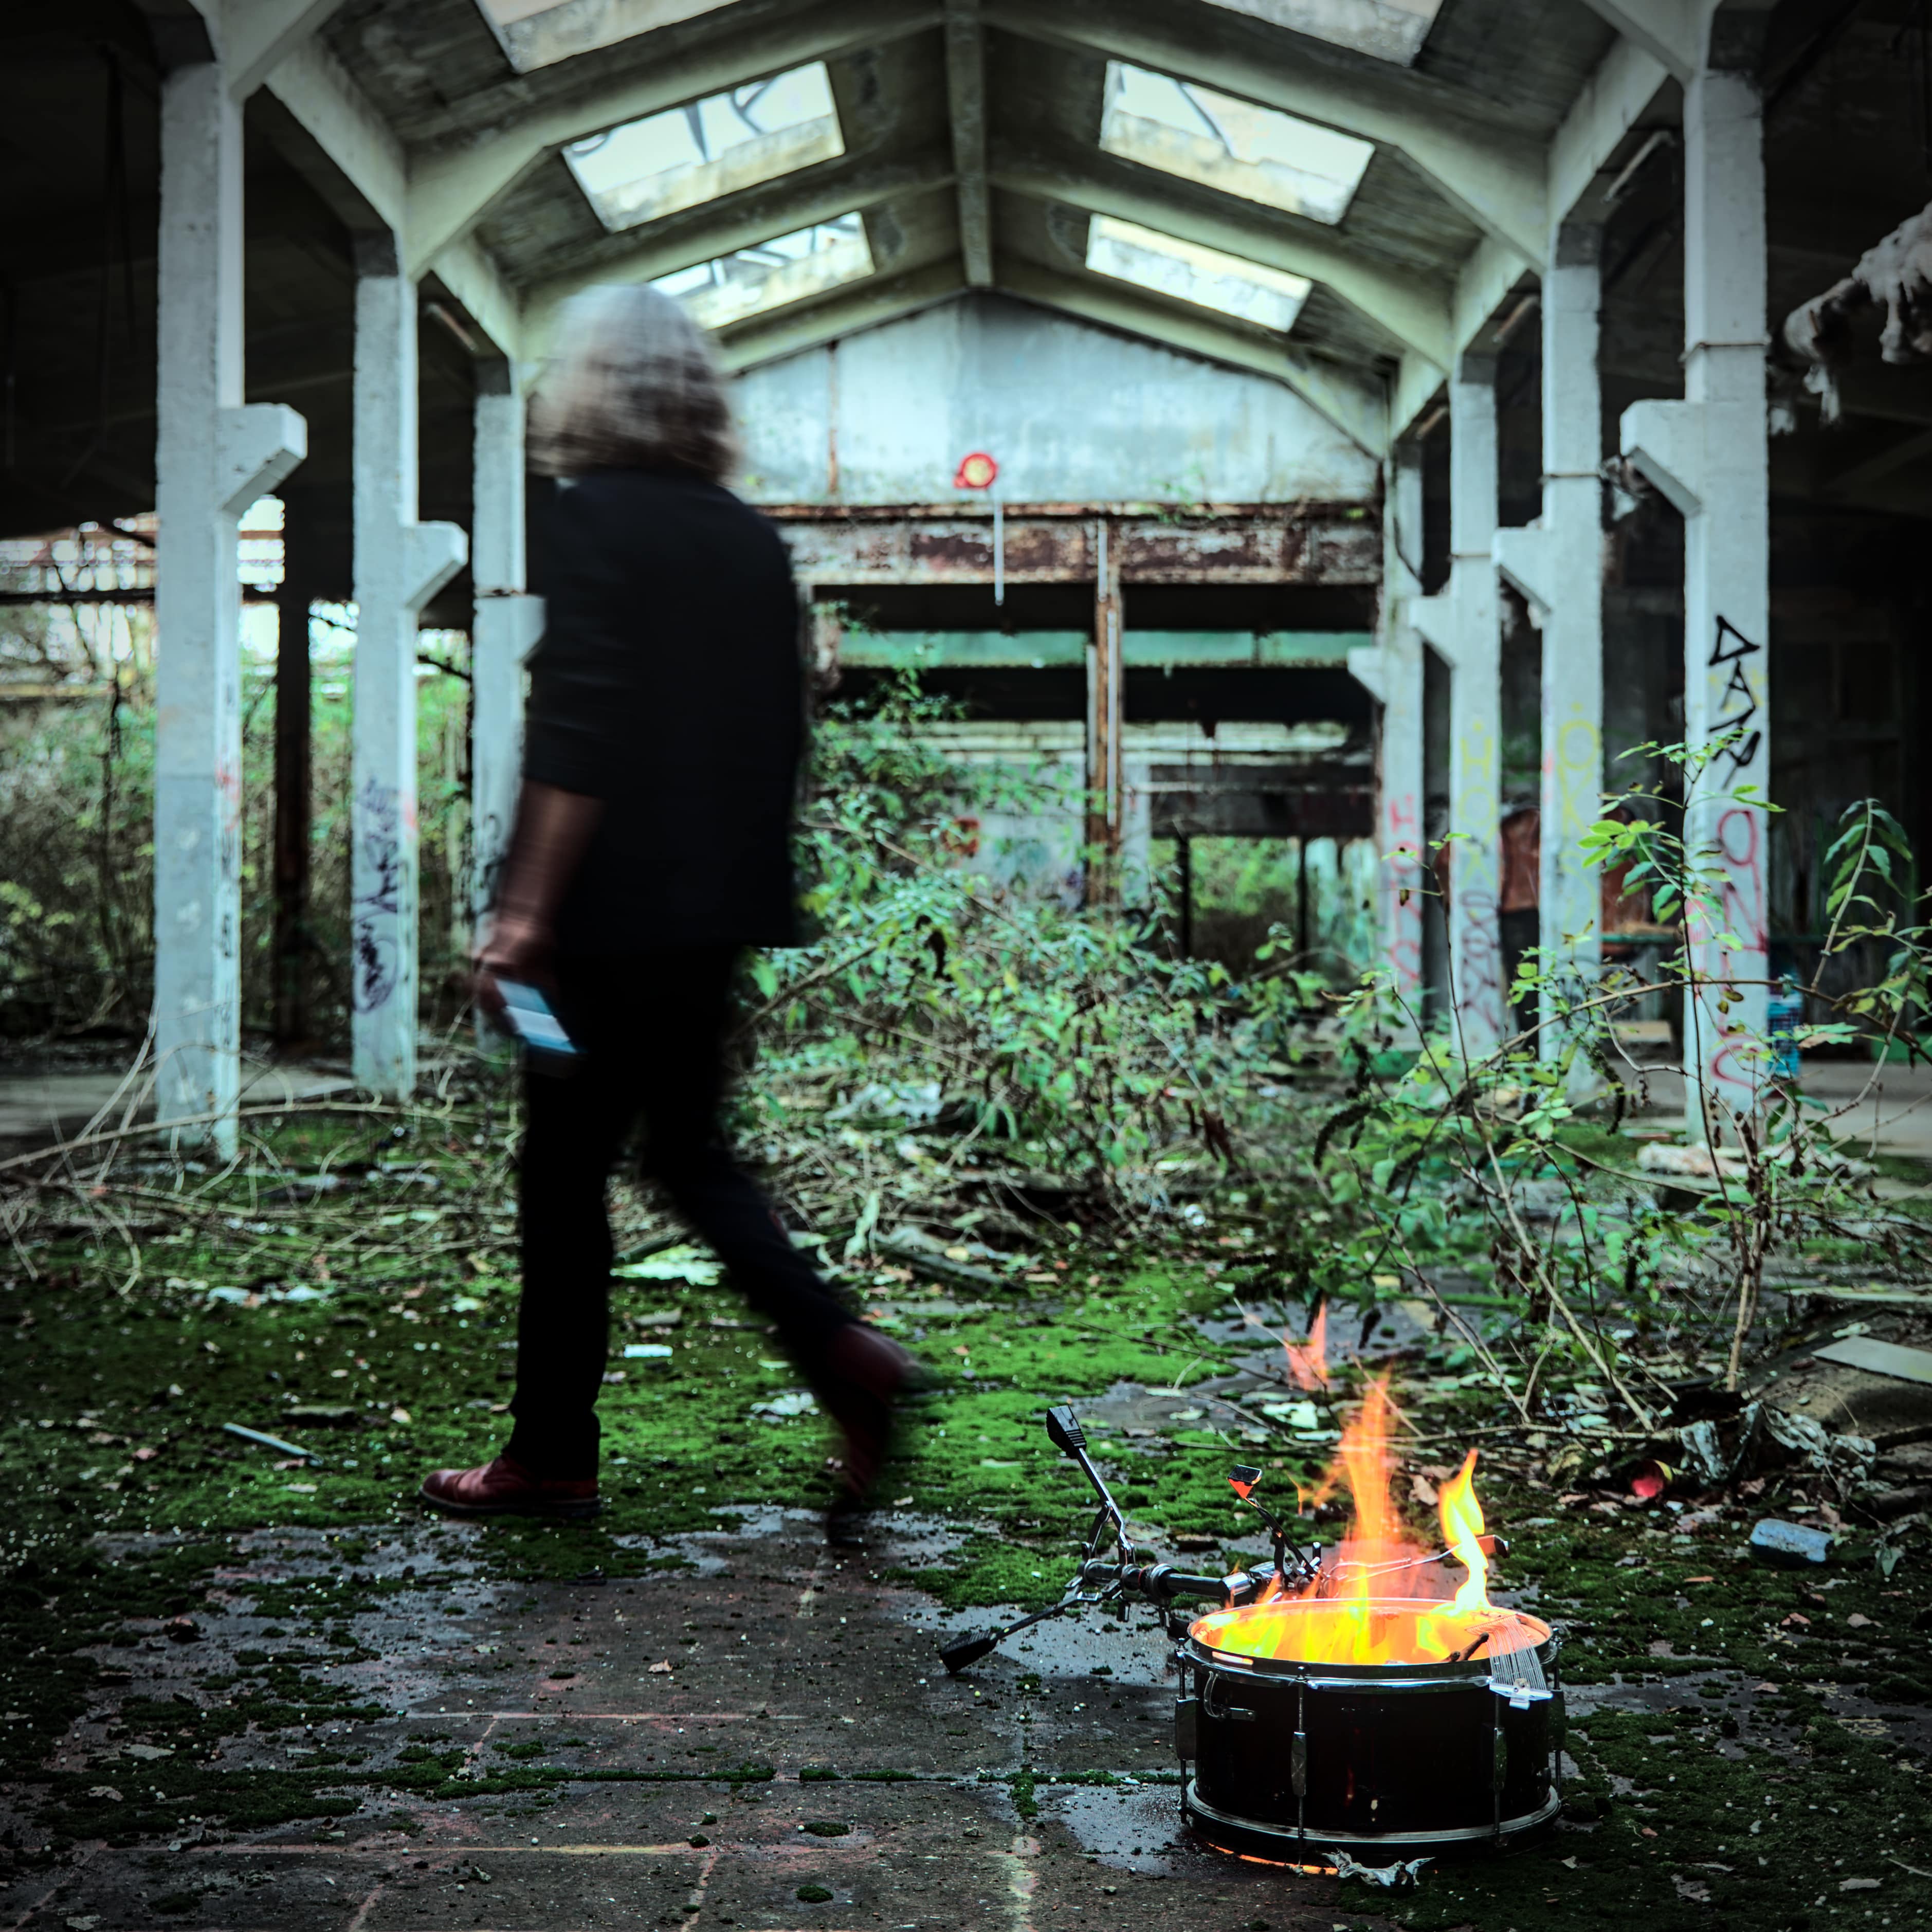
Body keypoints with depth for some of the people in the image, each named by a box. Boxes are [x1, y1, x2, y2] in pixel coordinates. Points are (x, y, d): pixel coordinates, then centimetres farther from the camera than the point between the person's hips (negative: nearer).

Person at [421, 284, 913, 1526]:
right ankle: (840, 1351, -1)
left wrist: (526, 908, -18)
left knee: (566, 1175, 4)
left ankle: (554, 1458, 12)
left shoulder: (600, 514, -9)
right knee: (691, 1153, 16)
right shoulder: (753, 539, 11)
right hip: (718, 911, 7)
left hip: (615, 910, -7)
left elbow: (578, 730, -17)